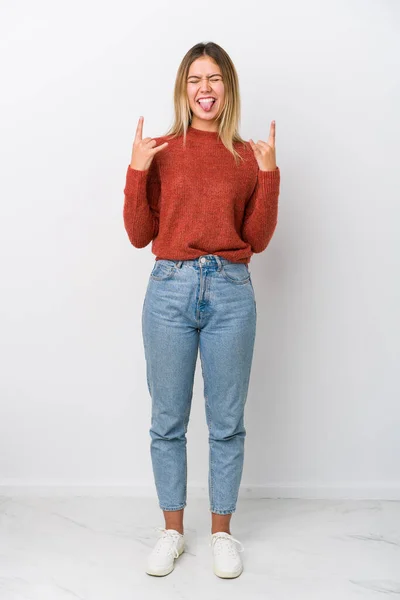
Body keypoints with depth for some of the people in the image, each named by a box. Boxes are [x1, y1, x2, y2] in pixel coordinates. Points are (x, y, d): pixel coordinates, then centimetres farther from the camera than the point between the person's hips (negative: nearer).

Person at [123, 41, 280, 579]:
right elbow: (139, 235, 2)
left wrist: (268, 174, -6)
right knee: (168, 421, 9)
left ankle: (222, 531, 27)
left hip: (231, 293, 0)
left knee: (227, 423, 8)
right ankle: (172, 529, 28)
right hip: (170, 291, 0)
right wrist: (137, 170, -8)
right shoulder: (161, 152, 5)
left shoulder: (249, 156, 7)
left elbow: (258, 240, 3)